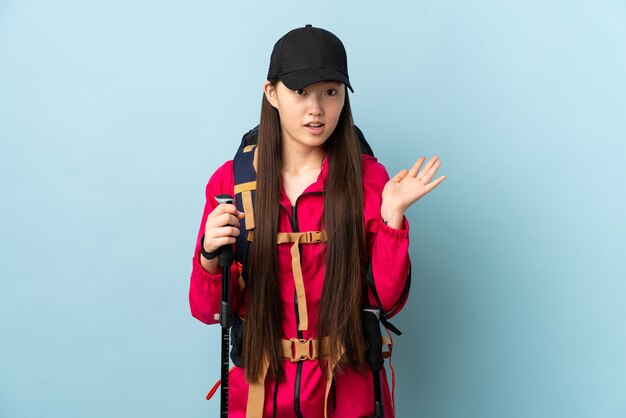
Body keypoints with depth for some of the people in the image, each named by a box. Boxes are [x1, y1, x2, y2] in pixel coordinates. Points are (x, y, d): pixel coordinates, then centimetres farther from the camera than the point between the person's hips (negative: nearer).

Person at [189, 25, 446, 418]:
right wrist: (210, 258, -22)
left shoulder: (368, 177, -8)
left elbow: (385, 299, -9)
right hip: (259, 386, 1)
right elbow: (209, 310, -3)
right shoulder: (230, 181, -7)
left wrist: (392, 216, -19)